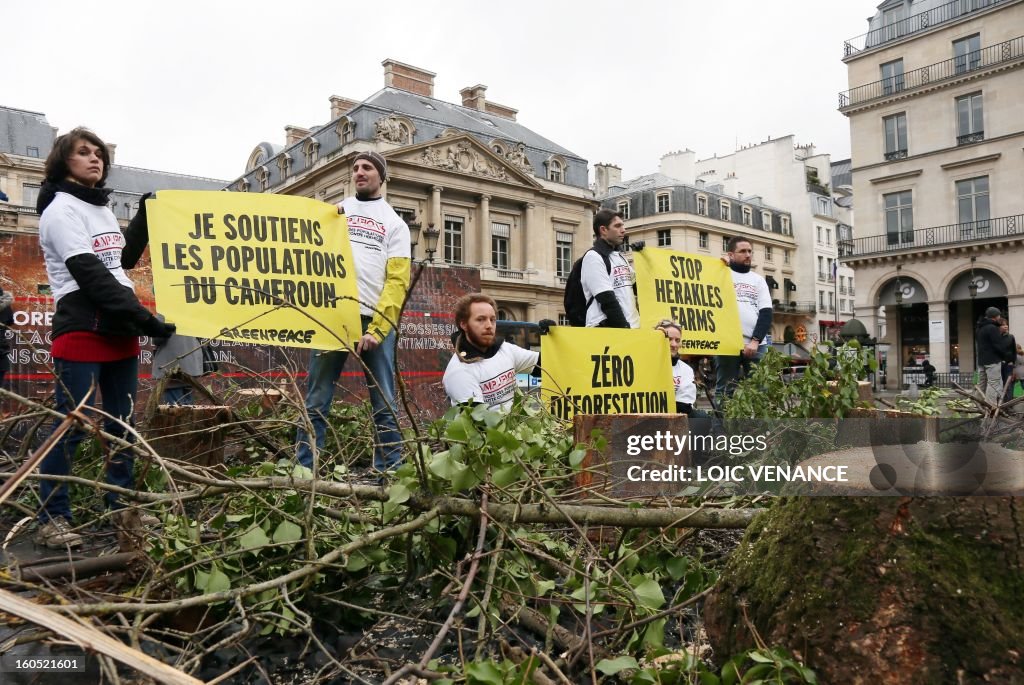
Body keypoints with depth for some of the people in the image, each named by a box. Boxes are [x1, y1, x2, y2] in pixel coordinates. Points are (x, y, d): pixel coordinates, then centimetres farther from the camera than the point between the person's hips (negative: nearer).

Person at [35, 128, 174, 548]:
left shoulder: (103, 209, 19)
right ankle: (52, 519, 3)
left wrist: (145, 217, 16)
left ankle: (120, 507, 18)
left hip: (119, 329, 8)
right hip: (82, 330, -8)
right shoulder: (61, 210, -6)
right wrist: (143, 317, -23)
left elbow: (125, 259, 26)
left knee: (123, 423, 9)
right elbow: (90, 274, -16)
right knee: (72, 423, -6)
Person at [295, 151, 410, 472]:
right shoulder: (334, 211, 18)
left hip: (376, 320, -1)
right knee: (316, 402, 1)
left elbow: (397, 281, 0)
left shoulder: (394, 223, 11)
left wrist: (377, 329, -11)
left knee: (384, 405, 2)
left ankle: (390, 472, 8)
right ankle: (302, 469, 6)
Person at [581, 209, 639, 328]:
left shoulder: (620, 257, 20)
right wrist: (624, 327, -17)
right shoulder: (593, 257, -7)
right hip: (605, 330, -8)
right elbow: (607, 299, -15)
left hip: (631, 326, 9)